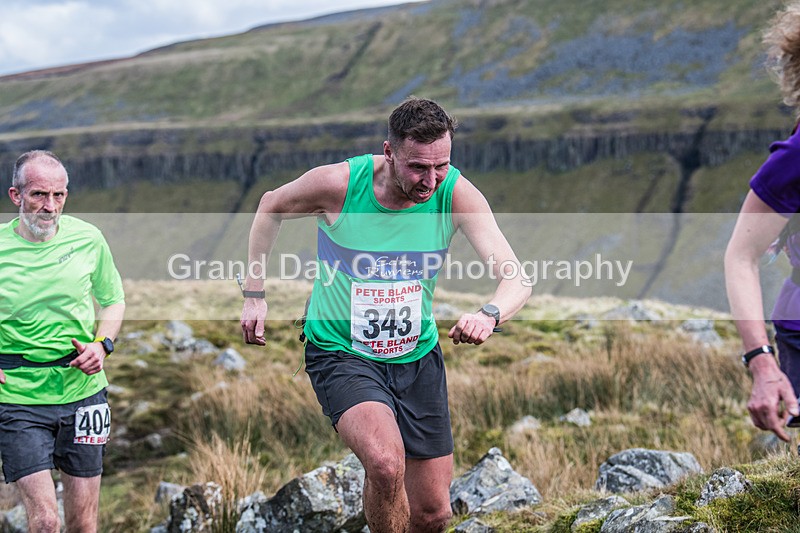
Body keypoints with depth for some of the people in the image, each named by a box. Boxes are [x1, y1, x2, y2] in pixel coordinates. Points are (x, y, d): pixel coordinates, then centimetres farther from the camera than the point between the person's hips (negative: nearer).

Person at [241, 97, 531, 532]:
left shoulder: (456, 194, -17)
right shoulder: (337, 184, -20)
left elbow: (516, 279, -24)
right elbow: (270, 207, 1)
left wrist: (489, 315, -47)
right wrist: (254, 294, 1)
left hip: (417, 355, 3)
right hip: (341, 353, -3)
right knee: (386, 464, -32)